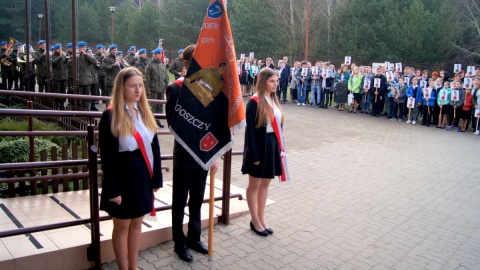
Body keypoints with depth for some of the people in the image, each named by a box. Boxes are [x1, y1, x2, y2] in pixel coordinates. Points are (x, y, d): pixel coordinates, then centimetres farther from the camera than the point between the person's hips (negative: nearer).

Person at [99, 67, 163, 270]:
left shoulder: (145, 113, 5)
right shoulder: (110, 116, -12)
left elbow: (154, 147, 8)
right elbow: (107, 156, -13)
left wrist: (156, 179, 4)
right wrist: (113, 189, -15)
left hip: (143, 177, 5)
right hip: (123, 178, -5)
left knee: (136, 224, 17)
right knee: (122, 226, 11)